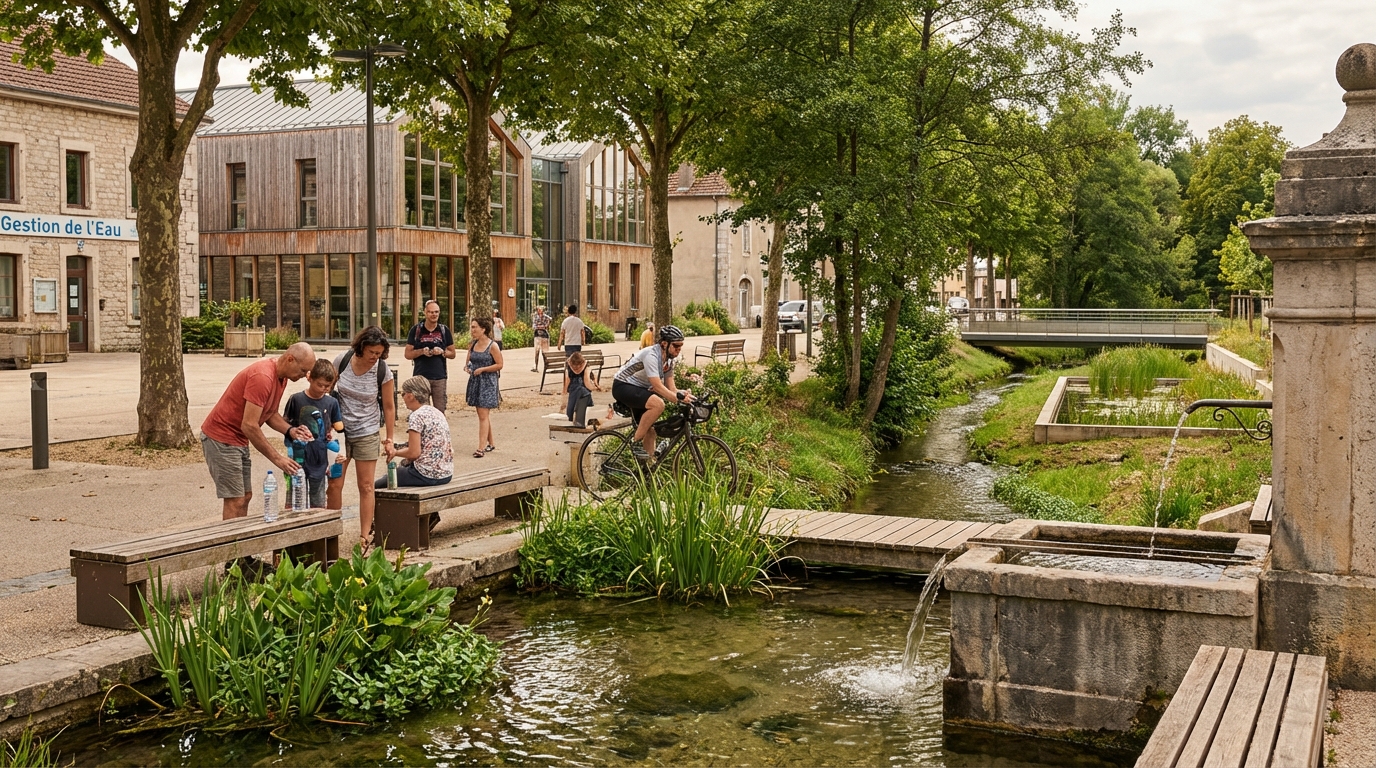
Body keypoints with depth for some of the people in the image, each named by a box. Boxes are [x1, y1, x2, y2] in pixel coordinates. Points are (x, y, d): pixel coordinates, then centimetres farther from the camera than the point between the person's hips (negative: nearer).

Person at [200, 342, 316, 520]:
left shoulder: (281, 376, 4)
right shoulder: (262, 377, -27)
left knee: (245, 496, 11)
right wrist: (277, 458, -25)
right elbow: (249, 426, -29)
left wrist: (290, 430, -6)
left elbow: (270, 413, 14)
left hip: (238, 439, 10)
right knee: (235, 501, -8)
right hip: (220, 438, -10)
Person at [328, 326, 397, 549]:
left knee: (366, 486, 2)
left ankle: (365, 536, 9)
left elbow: (389, 407, -3)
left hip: (367, 432, -1)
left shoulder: (383, 371, -12)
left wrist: (389, 440, 0)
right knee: (334, 484, 0)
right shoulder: (342, 361, -9)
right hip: (340, 429, 1)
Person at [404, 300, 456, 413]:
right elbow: (407, 354, 5)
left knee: (440, 411, 0)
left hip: (440, 378, 1)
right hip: (421, 377, -1)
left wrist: (442, 352, -9)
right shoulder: (416, 330, 4)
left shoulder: (444, 330, 8)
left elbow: (453, 354, 12)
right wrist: (422, 352, -13)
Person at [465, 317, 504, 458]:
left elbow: (499, 365, -11)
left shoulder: (493, 346, -10)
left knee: (483, 415, -11)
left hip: (488, 382, -7)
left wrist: (482, 369, -18)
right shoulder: (472, 345, 8)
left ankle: (481, 448, -13)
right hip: (475, 381, 7)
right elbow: (469, 361, 18)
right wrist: (467, 367, -4)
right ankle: (490, 444, 24)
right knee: (484, 415, 14)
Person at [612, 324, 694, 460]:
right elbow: (658, 387, -33)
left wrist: (682, 394, -23)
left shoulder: (671, 359, 0)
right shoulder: (651, 356, -27)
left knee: (650, 430, 3)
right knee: (658, 404, -33)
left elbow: (670, 389, -2)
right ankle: (635, 443, -22)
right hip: (623, 386, -9)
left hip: (640, 390, 9)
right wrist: (679, 398, -44)